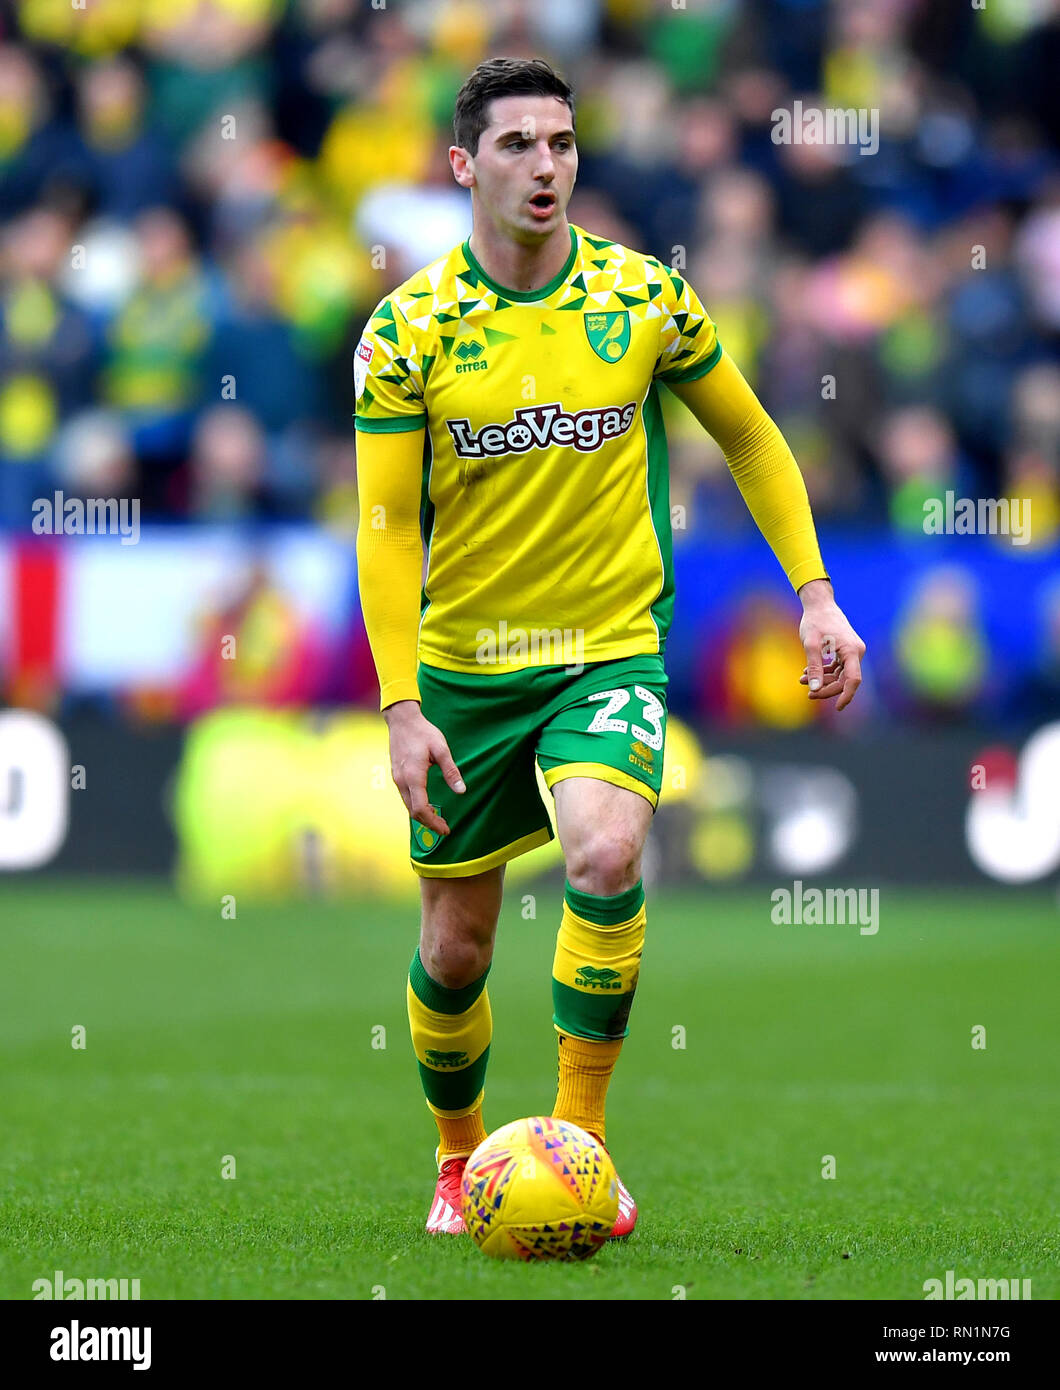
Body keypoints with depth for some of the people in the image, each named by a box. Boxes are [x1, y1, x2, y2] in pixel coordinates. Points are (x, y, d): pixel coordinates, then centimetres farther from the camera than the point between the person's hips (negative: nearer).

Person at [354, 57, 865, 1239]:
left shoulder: (644, 297, -3)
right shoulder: (409, 328, -6)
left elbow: (750, 441, 10)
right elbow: (385, 525, -5)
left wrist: (814, 594, 2)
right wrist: (401, 706, -12)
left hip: (611, 651, -1)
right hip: (461, 663, 1)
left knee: (604, 856, -28)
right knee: (455, 949, 6)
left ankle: (581, 1136, -15)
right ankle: (460, 1156, 32)